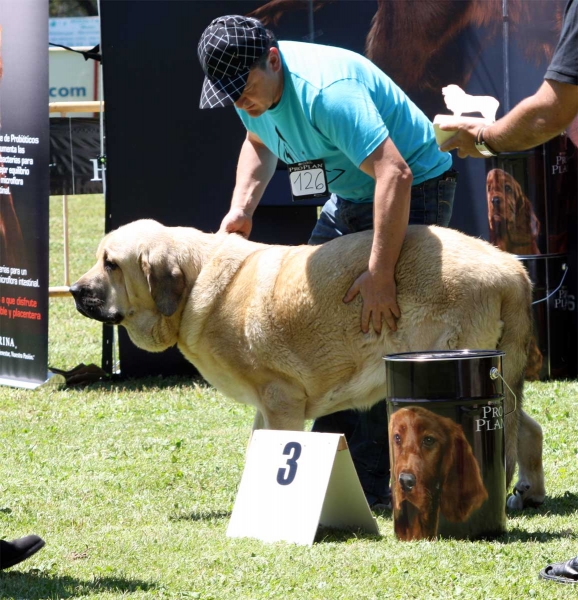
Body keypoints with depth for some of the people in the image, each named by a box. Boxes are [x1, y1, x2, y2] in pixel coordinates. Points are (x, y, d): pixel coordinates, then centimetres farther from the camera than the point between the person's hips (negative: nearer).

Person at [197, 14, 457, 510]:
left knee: (382, 331, -17)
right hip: (350, 197, 9)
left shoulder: (326, 91, -34)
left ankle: (375, 485, -13)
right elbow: (260, 144, 19)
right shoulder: (252, 87, -6)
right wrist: (241, 208, 2)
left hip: (415, 189, -9)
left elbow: (395, 174, -41)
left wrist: (380, 274, -44)